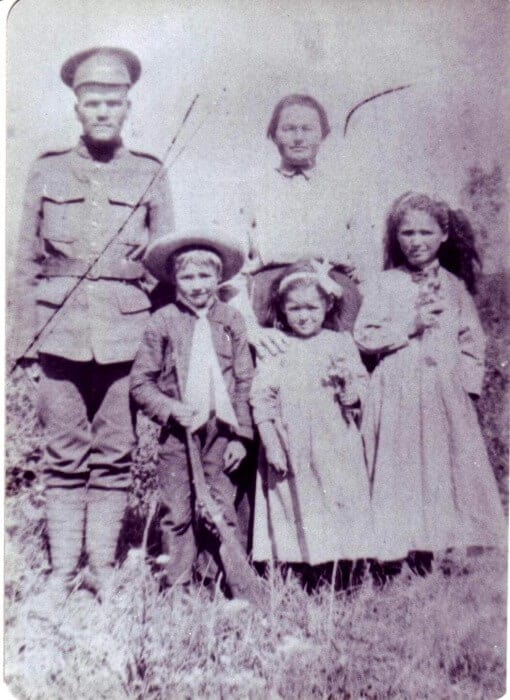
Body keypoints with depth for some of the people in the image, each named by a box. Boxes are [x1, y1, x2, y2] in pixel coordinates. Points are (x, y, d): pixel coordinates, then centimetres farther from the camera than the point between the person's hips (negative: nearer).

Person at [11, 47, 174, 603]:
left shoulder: (149, 175, 10)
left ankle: (103, 564, 19)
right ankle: (62, 569, 17)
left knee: (114, 452, 4)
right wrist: (25, 333, 4)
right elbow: (27, 260, 11)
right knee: (63, 452, 4)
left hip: (126, 332, 0)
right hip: (60, 331, 1)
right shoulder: (47, 172, 11)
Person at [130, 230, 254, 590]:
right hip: (178, 431, 0)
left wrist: (241, 435, 1)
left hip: (221, 430, 1)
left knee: (224, 511, 6)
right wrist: (172, 410, -13)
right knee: (177, 514, 6)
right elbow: (140, 382, 2)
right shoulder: (163, 321, 0)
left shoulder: (232, 319, 4)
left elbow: (245, 382, 4)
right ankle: (178, 585, 20)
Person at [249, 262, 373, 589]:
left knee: (341, 505, 2)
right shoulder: (275, 349, 4)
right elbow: (262, 398, 0)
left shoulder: (341, 343, 8)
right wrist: (270, 444, -8)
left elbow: (361, 394, 9)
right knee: (297, 510, 2)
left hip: (336, 447, 1)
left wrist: (348, 383, -15)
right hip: (292, 449, -1)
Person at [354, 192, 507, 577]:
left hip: (446, 395, 3)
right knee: (401, 469, -3)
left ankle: (436, 547, 13)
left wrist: (468, 380, 0)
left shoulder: (455, 286, 12)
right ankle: (399, 551, 4)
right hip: (398, 393, -2)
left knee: (446, 467, 3)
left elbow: (473, 341, 13)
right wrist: (410, 326, -9)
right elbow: (364, 337, -2)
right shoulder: (384, 285, 4)